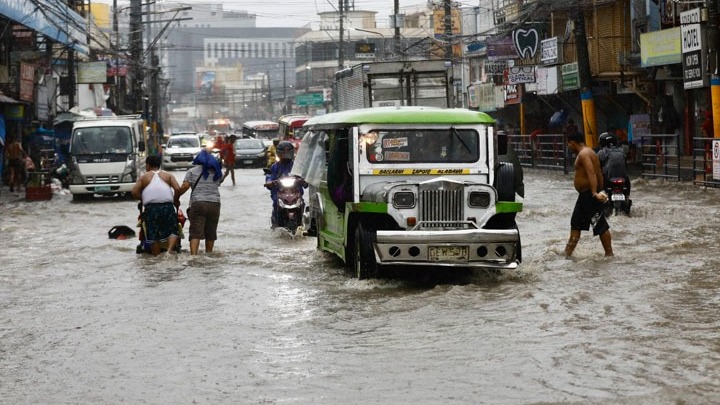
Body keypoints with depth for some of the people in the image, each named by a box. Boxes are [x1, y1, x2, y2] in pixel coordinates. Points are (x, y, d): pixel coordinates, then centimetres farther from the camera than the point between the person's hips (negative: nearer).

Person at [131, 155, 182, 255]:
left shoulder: (144, 177, 13)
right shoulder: (168, 175, 15)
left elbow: (134, 192, 2)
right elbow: (177, 188, 0)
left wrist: (143, 199, 17)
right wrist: (175, 200, 15)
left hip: (151, 208, 0)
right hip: (167, 206, 0)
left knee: (153, 234, 5)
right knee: (172, 231, 4)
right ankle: (170, 249, -21)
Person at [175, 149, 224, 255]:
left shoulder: (192, 171, 6)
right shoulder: (217, 172, 15)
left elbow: (184, 187, -4)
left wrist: (176, 199, 6)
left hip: (197, 203, -2)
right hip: (214, 203, 3)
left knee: (195, 233, -8)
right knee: (211, 233, 13)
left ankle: (193, 255, -23)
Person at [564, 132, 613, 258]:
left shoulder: (584, 154, -16)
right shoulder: (588, 152, 16)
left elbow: (591, 173, -29)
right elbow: (599, 174, 18)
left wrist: (594, 193, -37)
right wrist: (599, 191, 19)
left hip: (589, 195, -11)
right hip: (585, 195, 11)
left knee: (601, 226, -4)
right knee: (576, 223, 17)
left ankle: (609, 254, 1)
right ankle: (568, 253, 25)